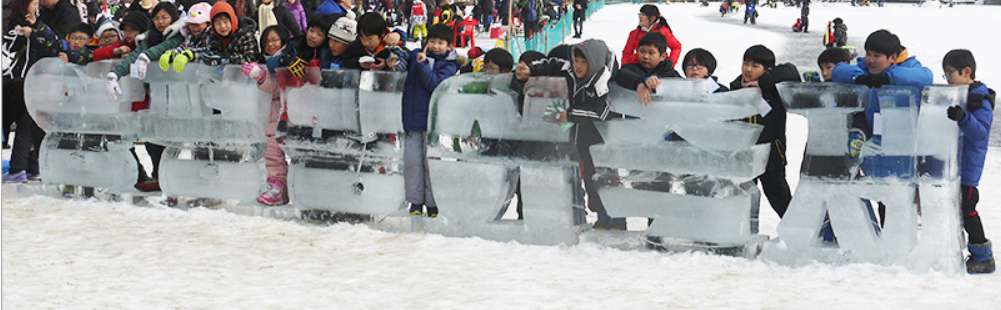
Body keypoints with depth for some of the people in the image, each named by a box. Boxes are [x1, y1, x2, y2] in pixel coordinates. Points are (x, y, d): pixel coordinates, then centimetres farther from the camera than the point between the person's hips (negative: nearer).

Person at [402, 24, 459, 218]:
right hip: (412, 119, 3)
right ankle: (415, 203, 10)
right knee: (412, 161, 2)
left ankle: (433, 205, 6)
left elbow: (435, 85, -16)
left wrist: (423, 64, -19)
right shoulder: (416, 55, 10)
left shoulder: (448, 65, -1)